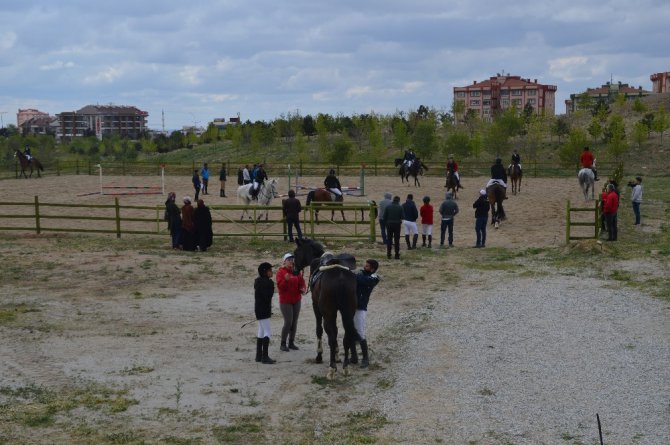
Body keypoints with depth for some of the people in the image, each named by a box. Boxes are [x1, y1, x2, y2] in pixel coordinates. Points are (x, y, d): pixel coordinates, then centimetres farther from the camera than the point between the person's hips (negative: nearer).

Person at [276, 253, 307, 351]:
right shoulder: (281, 272, -7)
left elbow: (302, 283, 9)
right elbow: (280, 286, -14)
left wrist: (303, 289, -13)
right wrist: (285, 280, -31)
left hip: (296, 301, 5)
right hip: (285, 301, -5)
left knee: (294, 322, 8)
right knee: (288, 322, -10)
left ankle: (291, 342, 18)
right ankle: (283, 344, 3)